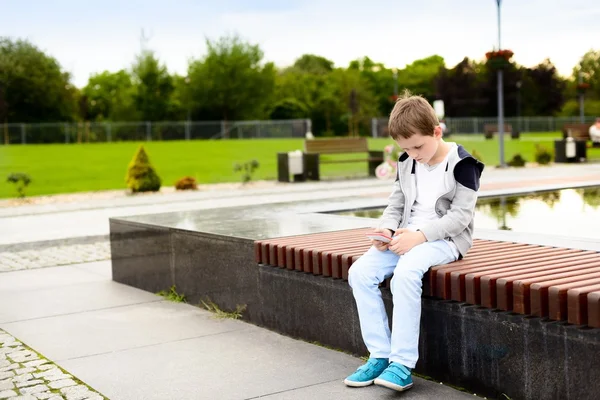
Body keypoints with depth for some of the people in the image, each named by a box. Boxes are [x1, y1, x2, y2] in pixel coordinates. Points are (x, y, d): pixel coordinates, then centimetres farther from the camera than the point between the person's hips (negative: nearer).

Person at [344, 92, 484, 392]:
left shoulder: (461, 163, -9)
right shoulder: (406, 163, 10)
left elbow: (461, 215, -15)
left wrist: (420, 235, -24)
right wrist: (386, 229, -8)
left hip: (446, 240, -7)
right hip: (407, 238, 7)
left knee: (406, 272, -36)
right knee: (360, 272, -15)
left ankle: (403, 364, -28)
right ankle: (380, 355, -10)